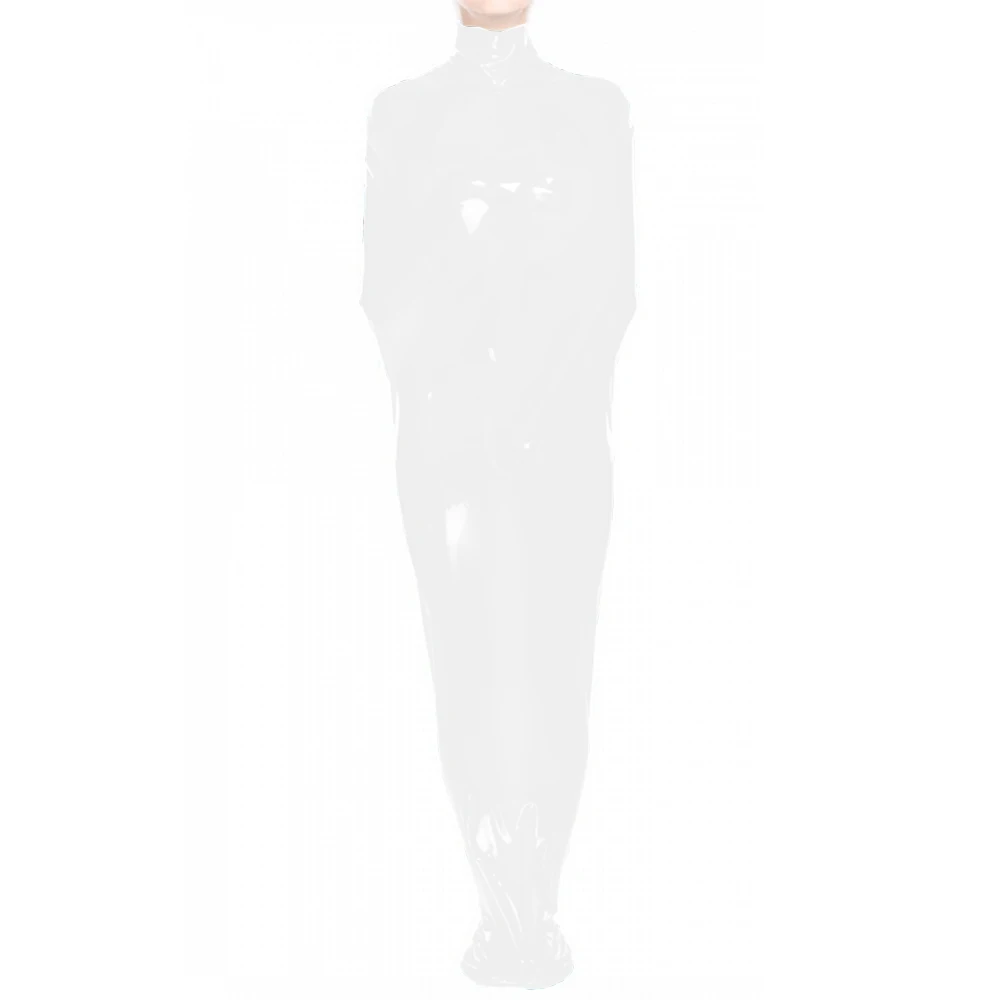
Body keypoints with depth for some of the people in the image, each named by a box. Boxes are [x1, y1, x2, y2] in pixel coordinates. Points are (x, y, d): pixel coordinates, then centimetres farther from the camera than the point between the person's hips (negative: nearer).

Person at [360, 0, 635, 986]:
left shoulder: (595, 107, 12)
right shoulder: (401, 112, 13)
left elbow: (612, 284, 6)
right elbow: (385, 285, 7)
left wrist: (560, 401, -6)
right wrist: (423, 404, -6)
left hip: (562, 431, 0)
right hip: (444, 434, 0)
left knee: (554, 671, -3)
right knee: (466, 669, -2)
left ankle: (541, 907, 9)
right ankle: (498, 909, 9)